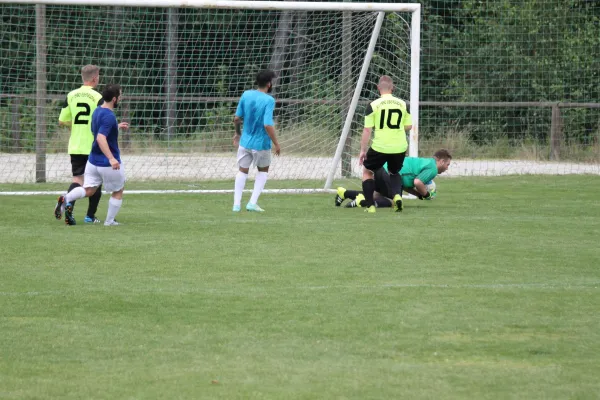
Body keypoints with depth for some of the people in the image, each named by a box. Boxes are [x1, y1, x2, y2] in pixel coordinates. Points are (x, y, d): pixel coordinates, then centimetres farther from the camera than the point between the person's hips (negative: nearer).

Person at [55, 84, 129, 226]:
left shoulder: (97, 111, 7)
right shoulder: (109, 116, -22)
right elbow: (101, 138, -33)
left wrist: (117, 126, 33)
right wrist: (111, 158, -40)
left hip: (94, 160, 8)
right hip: (108, 164, -8)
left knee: (88, 190, 5)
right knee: (118, 192, 13)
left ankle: (66, 199, -22)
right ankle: (109, 221, 18)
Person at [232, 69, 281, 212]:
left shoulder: (246, 95, -3)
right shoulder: (268, 101, -18)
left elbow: (237, 118, 3)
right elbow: (268, 125, -24)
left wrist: (238, 133, 21)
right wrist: (276, 143, -13)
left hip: (245, 141, 3)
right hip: (261, 144, -3)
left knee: (243, 171, 16)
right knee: (263, 170, 18)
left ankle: (236, 203, 8)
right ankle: (253, 203, 9)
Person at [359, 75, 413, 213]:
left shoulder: (373, 105, -6)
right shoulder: (403, 104, 3)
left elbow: (367, 130, -7)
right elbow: (408, 126, 7)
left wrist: (363, 150, -1)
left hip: (380, 147, -3)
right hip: (399, 148, 3)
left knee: (367, 171, 21)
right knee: (394, 173, 28)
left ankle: (370, 205, 11)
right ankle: (397, 195, -2)